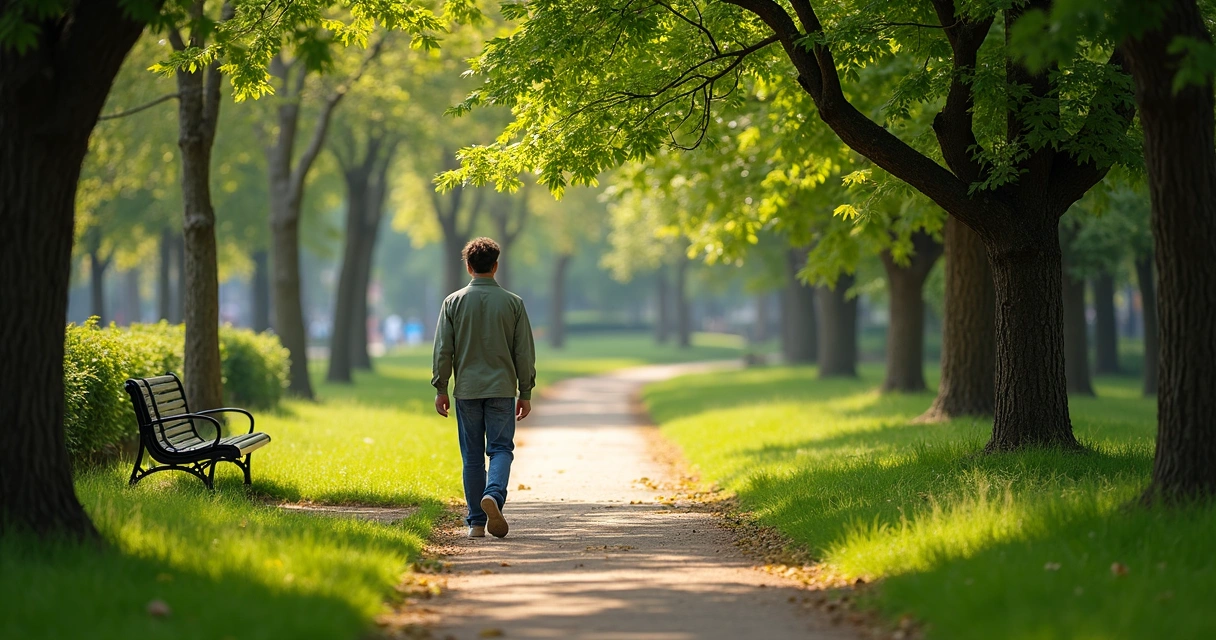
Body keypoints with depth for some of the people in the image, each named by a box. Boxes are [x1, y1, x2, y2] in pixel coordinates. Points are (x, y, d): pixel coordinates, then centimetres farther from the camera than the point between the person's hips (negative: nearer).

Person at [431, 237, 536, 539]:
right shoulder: (513, 303, 0)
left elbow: (443, 350, -1)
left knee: (472, 457, 7)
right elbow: (525, 352, 2)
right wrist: (526, 393, 8)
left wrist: (440, 389, 7)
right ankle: (494, 494, -25)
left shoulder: (454, 302, 0)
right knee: (501, 449, 3)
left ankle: (476, 522, 8)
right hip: (502, 389, -1)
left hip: (466, 390, 1)